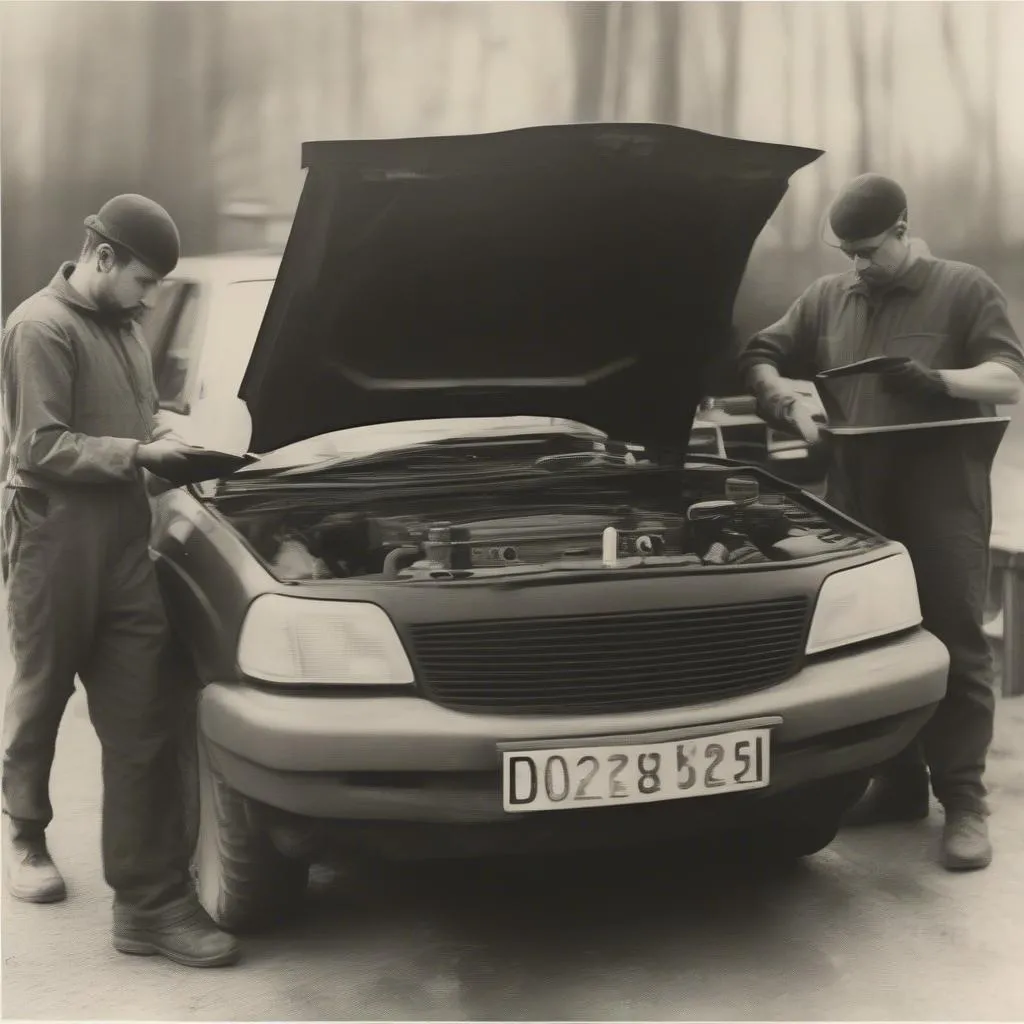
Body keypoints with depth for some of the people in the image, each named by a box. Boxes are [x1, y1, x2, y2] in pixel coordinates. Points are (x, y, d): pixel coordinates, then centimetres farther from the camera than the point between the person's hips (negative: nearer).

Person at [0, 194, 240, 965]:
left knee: (142, 721, 1)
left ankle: (151, 903, 2)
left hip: (123, 547, 7)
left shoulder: (121, 328, 14)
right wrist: (139, 455, -15)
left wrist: (167, 448, 7)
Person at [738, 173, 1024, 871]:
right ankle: (900, 784, 19)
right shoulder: (828, 298, 15)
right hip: (860, 498, 5)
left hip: (942, 499, -4)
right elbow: (760, 356, 19)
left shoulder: (966, 290, 2)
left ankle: (964, 802, -1)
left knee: (955, 644, -4)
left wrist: (940, 380, -23)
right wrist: (783, 398, -3)